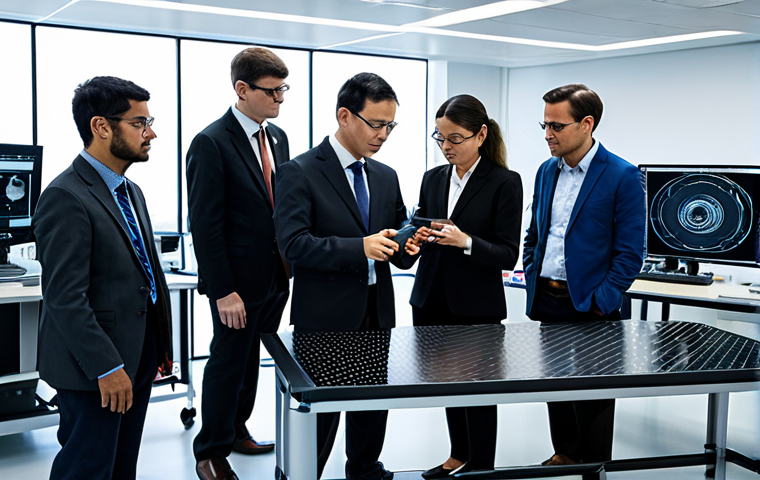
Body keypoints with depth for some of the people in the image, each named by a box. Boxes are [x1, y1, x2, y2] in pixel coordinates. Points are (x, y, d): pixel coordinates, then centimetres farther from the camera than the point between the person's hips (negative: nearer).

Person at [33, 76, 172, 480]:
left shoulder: (130, 191, 14)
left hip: (136, 361, 9)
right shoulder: (66, 197, -17)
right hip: (93, 371, -9)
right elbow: (65, 298, -21)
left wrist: (160, 347, 16)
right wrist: (106, 368, -21)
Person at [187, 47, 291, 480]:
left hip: (276, 278, 7)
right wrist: (223, 291, -19)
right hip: (239, 282, -7)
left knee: (250, 362, 19)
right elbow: (205, 225, -17)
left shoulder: (278, 137, 9)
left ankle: (236, 430, 37)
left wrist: (292, 265, 9)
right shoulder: (212, 143, -15)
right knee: (228, 364, 6)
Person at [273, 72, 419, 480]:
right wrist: (360, 248, -30)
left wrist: (404, 244, -7)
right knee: (319, 411, 3)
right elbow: (294, 244, -19)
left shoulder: (386, 177, 11)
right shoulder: (300, 172, -10)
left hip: (377, 313, 7)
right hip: (326, 316, -6)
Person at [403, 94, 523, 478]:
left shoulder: (505, 183, -9)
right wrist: (419, 238, -9)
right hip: (431, 302, 6)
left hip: (476, 308, -5)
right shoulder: (433, 179, 7)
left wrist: (466, 242, -27)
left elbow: (508, 256, -12)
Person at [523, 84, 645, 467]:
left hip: (589, 308, -6)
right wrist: (532, 281, 8)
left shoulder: (623, 176, -11)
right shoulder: (546, 171, 8)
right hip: (546, 303, 6)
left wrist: (599, 303, -15)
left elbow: (630, 253, -12)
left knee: (592, 401, 6)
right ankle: (564, 454, 35)